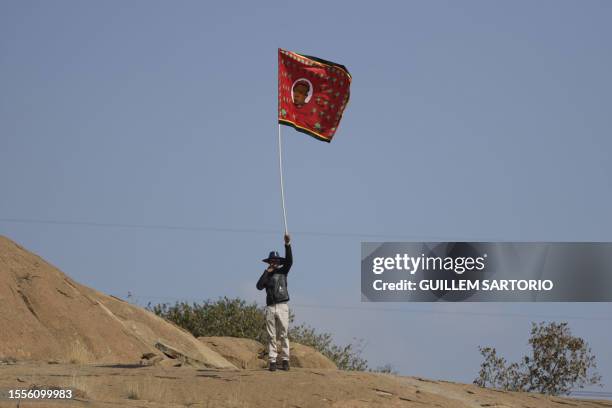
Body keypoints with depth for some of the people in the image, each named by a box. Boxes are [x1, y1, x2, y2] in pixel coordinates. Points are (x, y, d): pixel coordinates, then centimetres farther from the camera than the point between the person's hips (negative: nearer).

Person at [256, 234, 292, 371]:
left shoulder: (282, 271, 11)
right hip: (270, 307, 2)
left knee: (283, 335, -4)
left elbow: (289, 260, -6)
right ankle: (272, 362, -2)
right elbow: (259, 286, -2)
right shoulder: (266, 275, 15)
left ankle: (285, 360, -4)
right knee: (271, 336, -1)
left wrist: (287, 245, -19)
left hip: (282, 306, -2)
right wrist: (267, 272, -4)